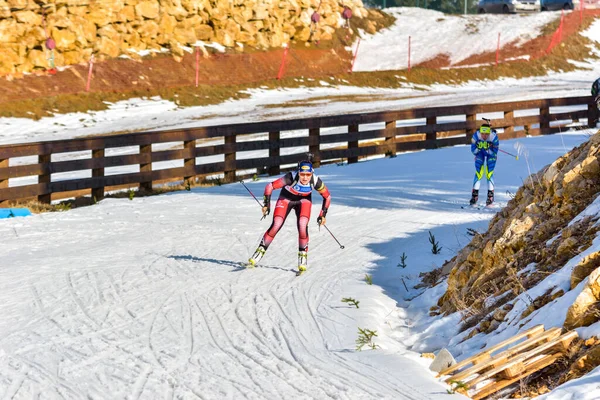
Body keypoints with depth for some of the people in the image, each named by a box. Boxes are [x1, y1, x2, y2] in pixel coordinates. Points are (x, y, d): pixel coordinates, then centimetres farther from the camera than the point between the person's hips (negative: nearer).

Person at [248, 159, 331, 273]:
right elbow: (270, 186, -29)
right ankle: (260, 250, 3)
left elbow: (327, 196, -12)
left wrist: (323, 215, -11)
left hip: (304, 200, 1)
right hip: (286, 199, -1)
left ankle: (303, 255, -3)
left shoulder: (315, 181, -30)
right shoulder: (291, 178, -37)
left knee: (302, 226, -20)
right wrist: (266, 205, -27)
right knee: (275, 226, -12)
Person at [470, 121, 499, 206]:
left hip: (491, 152, -1)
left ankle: (490, 196, -2)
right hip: (480, 152, 1)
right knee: (478, 173, -8)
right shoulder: (476, 135, -30)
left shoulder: (494, 137, -33)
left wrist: (487, 149, -44)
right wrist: (478, 148, -40)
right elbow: (473, 150, -19)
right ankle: (474, 195, -1)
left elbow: (494, 153, -26)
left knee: (489, 173, -11)